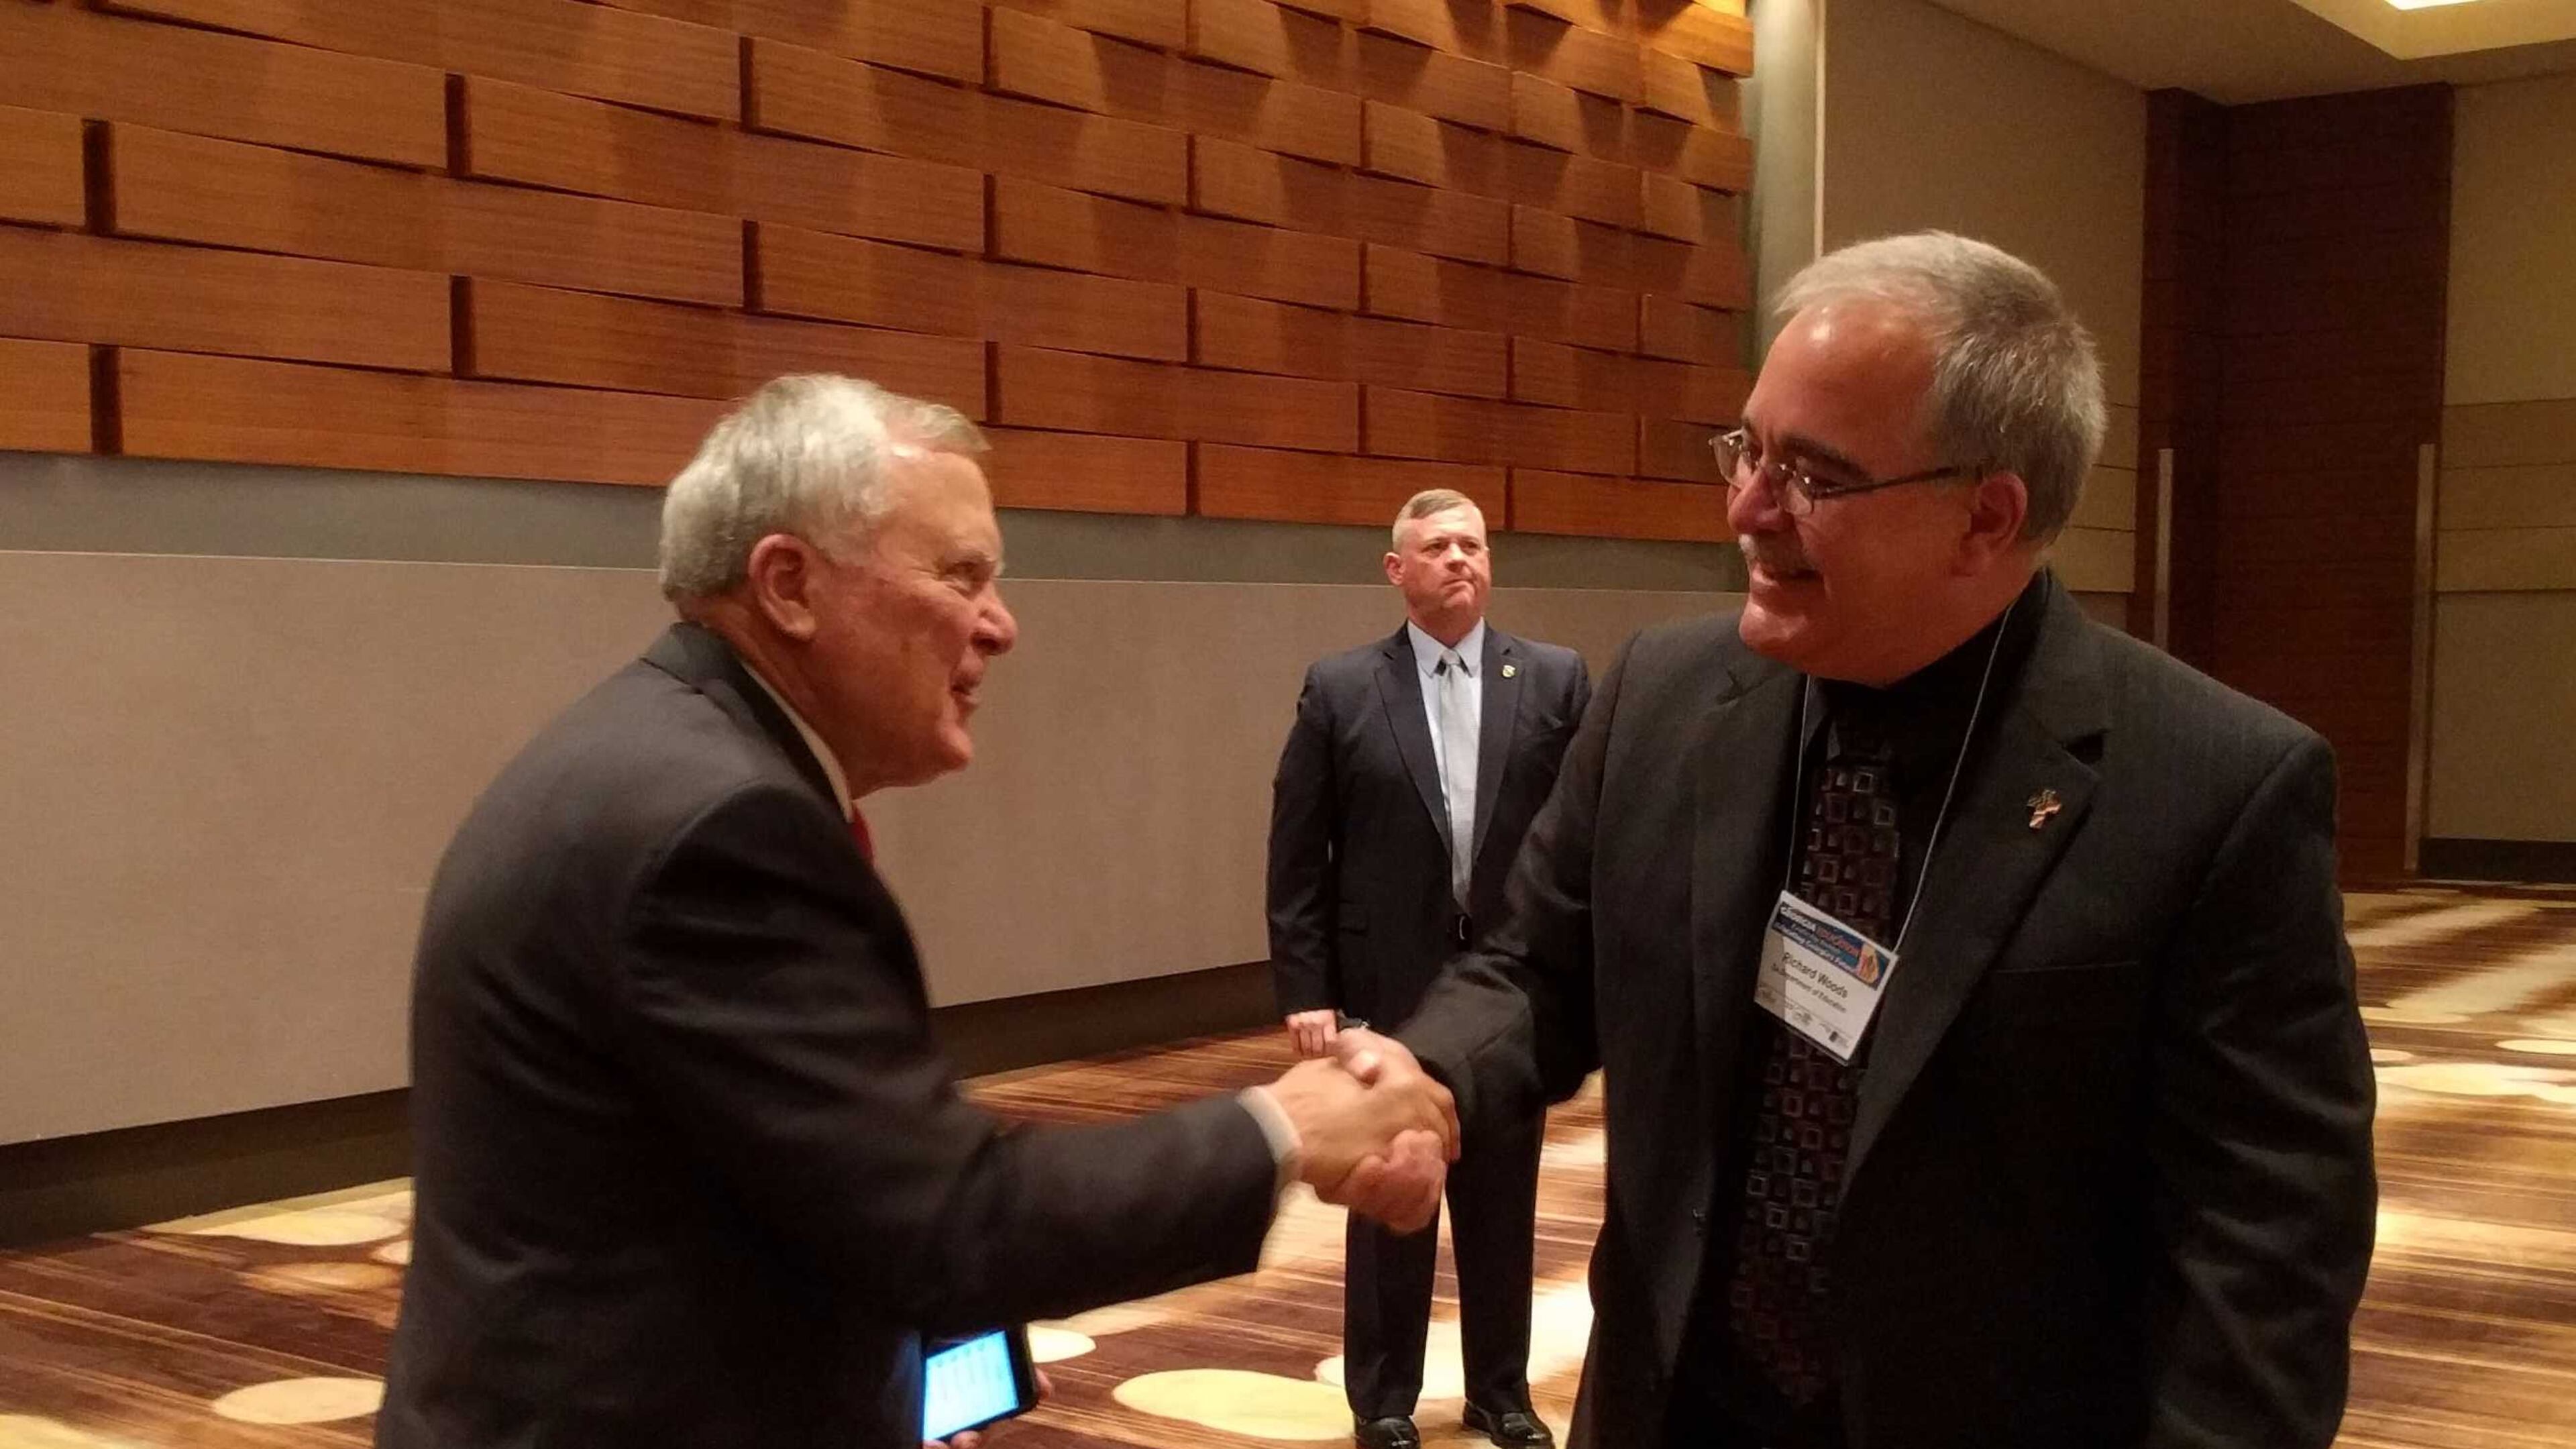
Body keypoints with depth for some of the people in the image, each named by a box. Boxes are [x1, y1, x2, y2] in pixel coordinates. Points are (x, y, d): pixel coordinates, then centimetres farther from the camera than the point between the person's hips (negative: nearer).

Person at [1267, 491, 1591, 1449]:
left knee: (1503, 1202, 13)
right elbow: (1296, 859, -2)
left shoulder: (1556, 681, 1)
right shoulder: (1338, 690, -1)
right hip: (1387, 987, -1)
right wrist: (1305, 991, -7)